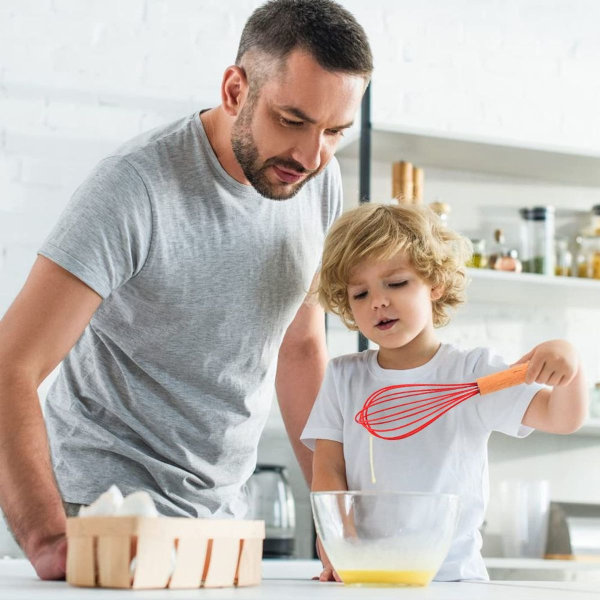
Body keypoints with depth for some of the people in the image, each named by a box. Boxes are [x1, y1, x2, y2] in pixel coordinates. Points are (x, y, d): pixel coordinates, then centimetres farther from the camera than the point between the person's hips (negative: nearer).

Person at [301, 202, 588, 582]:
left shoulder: (474, 372, 4)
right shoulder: (344, 377, 11)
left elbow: (563, 418, 1)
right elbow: (328, 471, 5)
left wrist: (568, 361, -21)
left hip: (453, 575, -1)